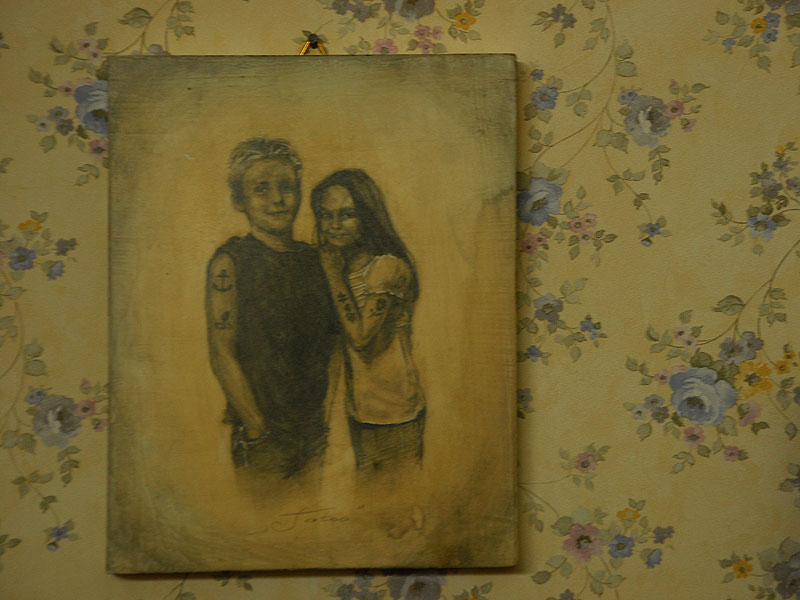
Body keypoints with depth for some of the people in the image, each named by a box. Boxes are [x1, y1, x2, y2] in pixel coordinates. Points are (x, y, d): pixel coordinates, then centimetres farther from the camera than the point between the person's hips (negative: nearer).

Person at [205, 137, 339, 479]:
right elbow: (222, 356, -13)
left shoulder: (313, 259, 6)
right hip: (263, 429, -5)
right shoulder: (230, 262, -10)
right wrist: (257, 431, -14)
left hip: (316, 428, 5)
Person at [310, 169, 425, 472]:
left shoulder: (386, 266, -16)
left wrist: (335, 276, -19)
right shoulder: (344, 265, 7)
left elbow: (361, 337, -24)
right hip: (359, 407, 7)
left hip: (391, 409, -7)